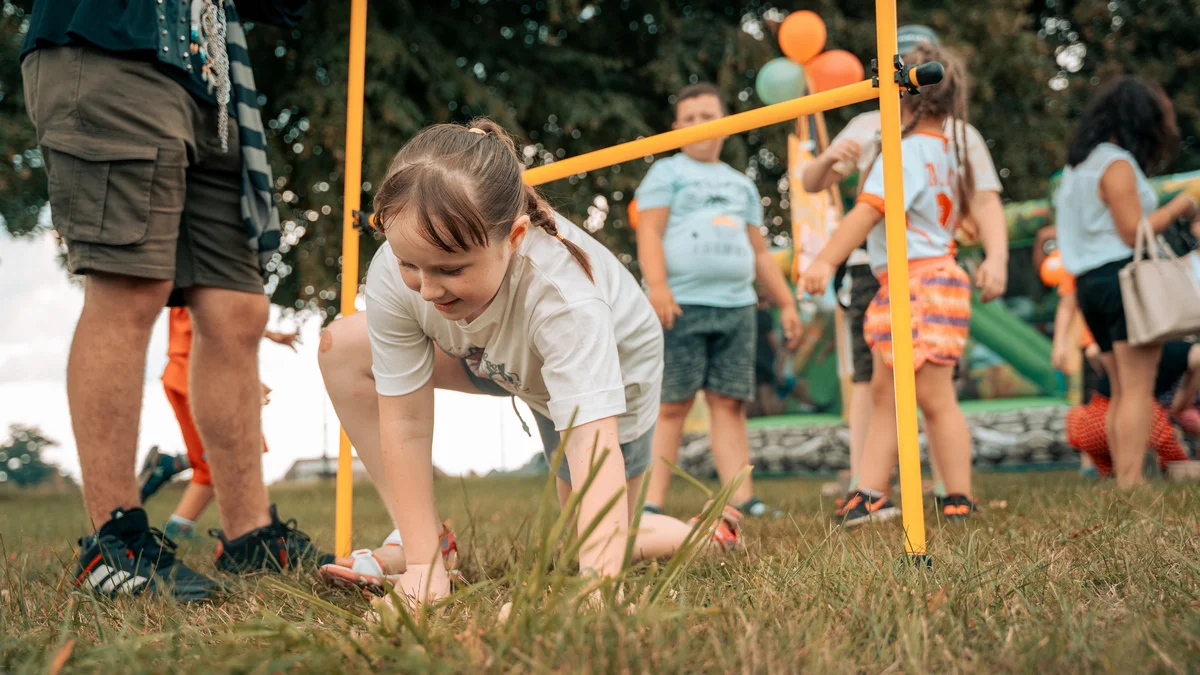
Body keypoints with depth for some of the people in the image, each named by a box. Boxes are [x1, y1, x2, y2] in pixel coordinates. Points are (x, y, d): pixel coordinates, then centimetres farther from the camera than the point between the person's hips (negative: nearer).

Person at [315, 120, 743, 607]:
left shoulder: (564, 296, -45)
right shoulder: (393, 276, -34)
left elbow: (593, 447, -52)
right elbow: (405, 423, -27)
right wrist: (423, 562, -30)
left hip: (611, 371, -4)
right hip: (498, 360, 4)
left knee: (595, 547, 1)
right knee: (341, 346, -11)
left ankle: (707, 532, 32)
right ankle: (413, 538, -2)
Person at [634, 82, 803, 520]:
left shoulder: (741, 184, 25)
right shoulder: (666, 173, 9)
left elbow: (760, 252, 26)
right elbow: (649, 233, -4)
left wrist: (786, 304, 19)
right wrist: (657, 287, -20)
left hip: (736, 307, 5)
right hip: (681, 306, -4)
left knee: (729, 403, 1)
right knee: (672, 405, -7)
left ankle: (742, 498, 1)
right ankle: (651, 502, -5)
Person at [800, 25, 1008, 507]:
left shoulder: (960, 135, 11)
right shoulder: (868, 127, 12)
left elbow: (985, 201, 1)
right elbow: (811, 183, 8)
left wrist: (997, 256, -17)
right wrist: (829, 160, -17)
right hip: (873, 266, 0)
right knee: (869, 376, -6)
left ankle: (944, 486, 3)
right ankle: (860, 486, -8)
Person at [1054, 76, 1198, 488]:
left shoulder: (1077, 165, 18)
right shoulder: (1117, 164, -9)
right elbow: (1133, 232, -14)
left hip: (1090, 284, 9)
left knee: (1121, 392, 10)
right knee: (1138, 390, -10)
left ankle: (1121, 481, 8)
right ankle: (1131, 483, -14)